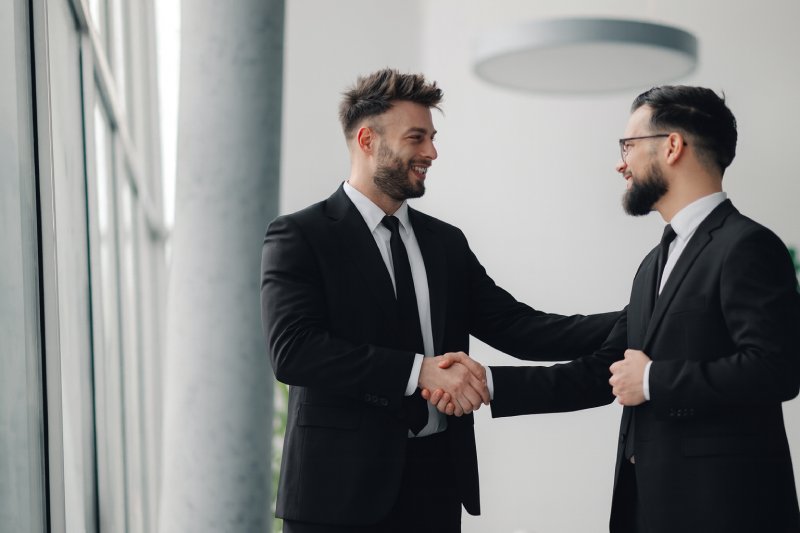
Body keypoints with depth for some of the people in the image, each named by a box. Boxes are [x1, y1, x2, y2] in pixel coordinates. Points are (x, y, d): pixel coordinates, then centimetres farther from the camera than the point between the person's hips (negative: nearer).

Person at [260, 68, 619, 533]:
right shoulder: (299, 236, -4)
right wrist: (419, 370, -23)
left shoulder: (447, 242, 14)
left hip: (437, 484, 5)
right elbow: (293, 350, -17)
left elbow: (515, 325, 7)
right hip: (344, 489, -5)